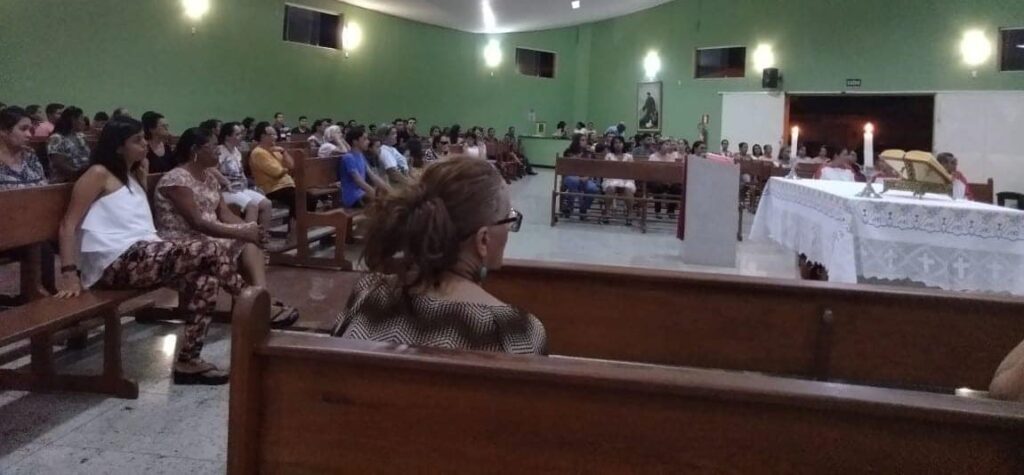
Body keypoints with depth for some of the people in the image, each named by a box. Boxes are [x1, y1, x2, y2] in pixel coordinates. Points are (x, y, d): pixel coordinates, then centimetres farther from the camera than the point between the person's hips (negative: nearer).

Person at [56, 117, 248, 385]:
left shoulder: (131, 177, 27)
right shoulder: (99, 174, 0)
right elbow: (69, 225, -6)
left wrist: (142, 176, 21)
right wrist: (70, 274, -17)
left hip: (143, 257, 9)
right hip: (117, 263, -8)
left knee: (205, 280, -14)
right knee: (208, 250, -21)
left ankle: (188, 361, -13)